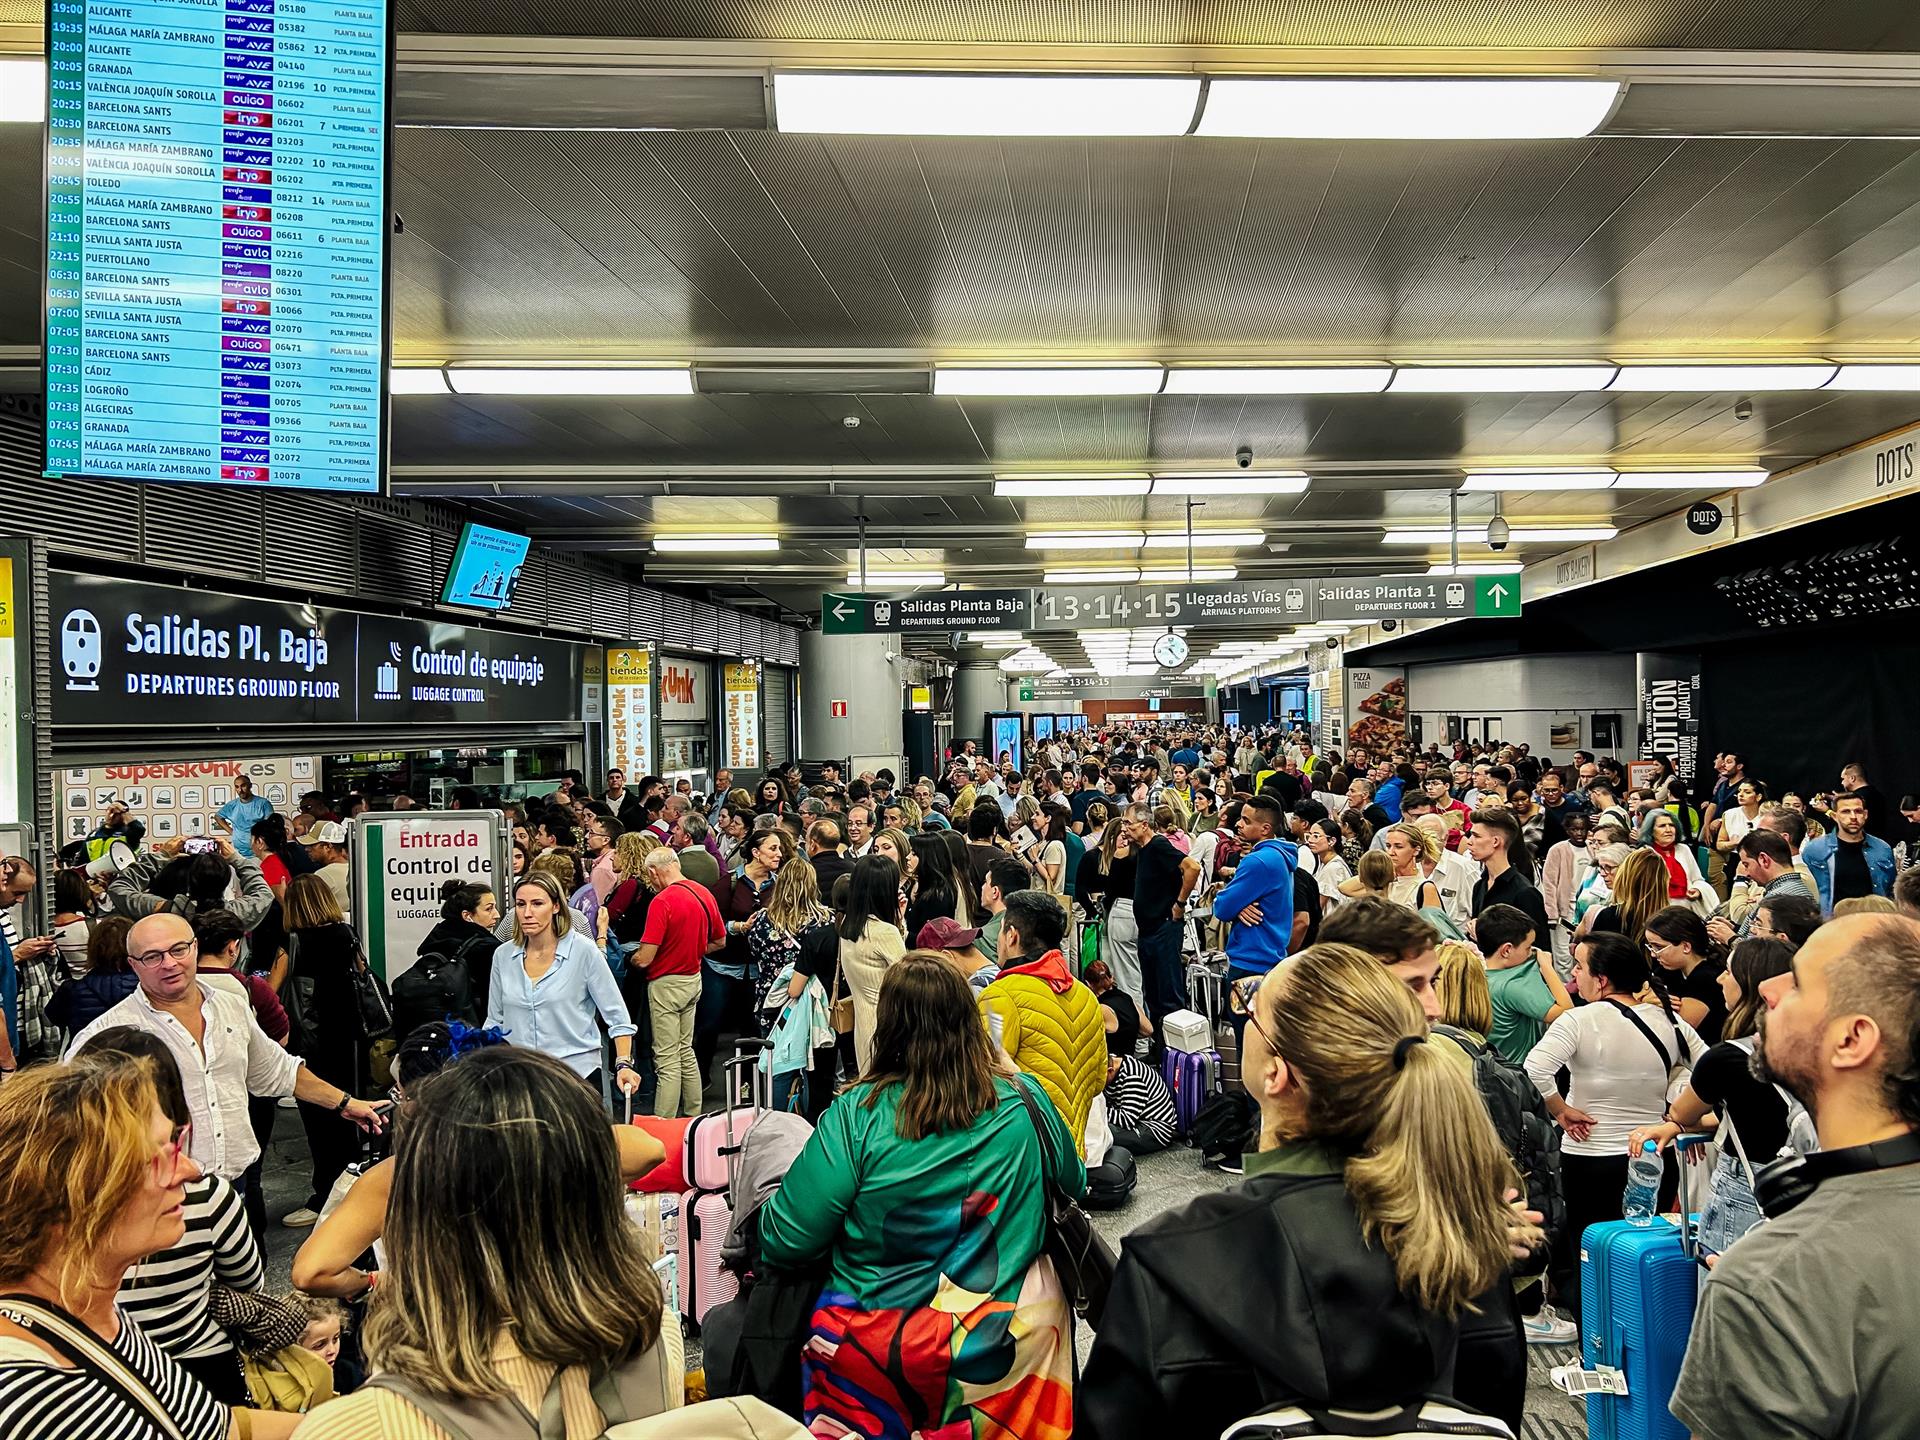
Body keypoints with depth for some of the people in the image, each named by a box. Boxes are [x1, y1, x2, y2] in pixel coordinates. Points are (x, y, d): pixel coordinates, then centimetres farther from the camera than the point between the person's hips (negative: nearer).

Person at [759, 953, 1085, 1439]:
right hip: (1006, 1341, 2)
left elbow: (784, 1240, -13)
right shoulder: (1024, 1103, -6)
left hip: (875, 1354, -2)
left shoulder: (857, 1115, -15)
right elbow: (1074, 1182, 12)